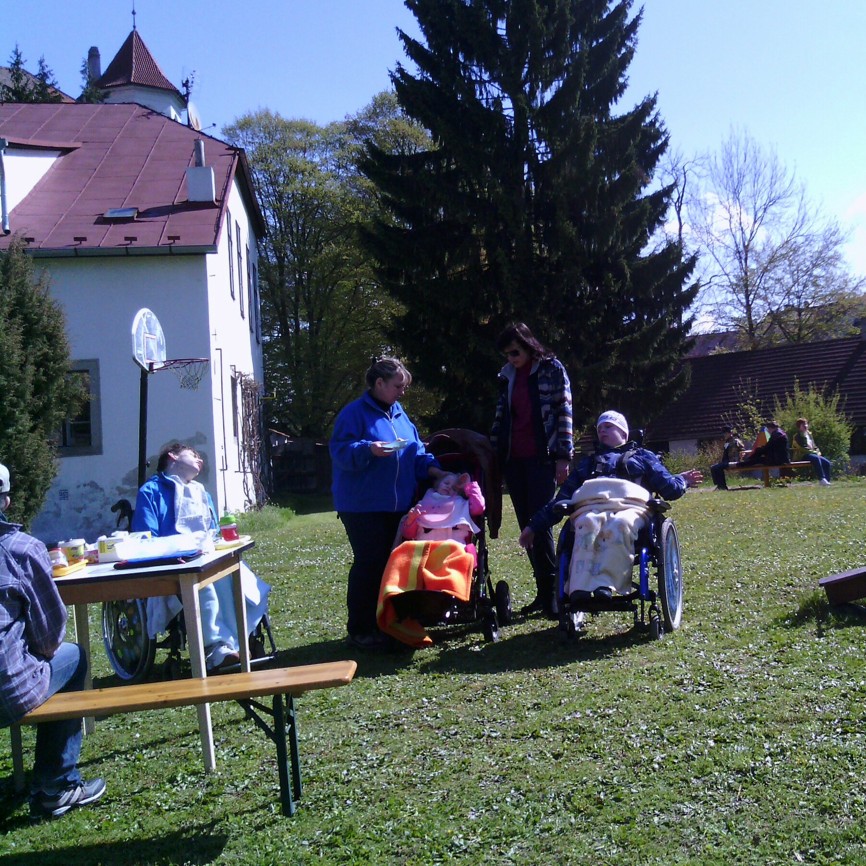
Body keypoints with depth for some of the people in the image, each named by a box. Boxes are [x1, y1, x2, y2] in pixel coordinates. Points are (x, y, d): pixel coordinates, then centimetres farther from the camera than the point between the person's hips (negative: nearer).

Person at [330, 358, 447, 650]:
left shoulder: (399, 413, 15)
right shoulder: (355, 413, -8)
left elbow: (414, 450, 19)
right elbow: (340, 450, -15)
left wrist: (432, 468, 4)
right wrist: (368, 449, -30)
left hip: (396, 504, 8)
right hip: (363, 505, -7)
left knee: (391, 562, 11)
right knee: (370, 563, -7)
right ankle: (360, 630, 3)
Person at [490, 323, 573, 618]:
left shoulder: (552, 369, -1)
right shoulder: (508, 375, 14)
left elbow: (564, 413, -5)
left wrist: (563, 457, -11)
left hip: (541, 458, -5)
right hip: (513, 460, 6)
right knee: (526, 526, 5)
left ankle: (550, 591, -4)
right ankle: (543, 591, 11)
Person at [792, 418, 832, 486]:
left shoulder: (809, 434, 20)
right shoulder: (797, 436, -5)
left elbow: (814, 446, 23)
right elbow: (803, 449, -14)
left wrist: (818, 452, 2)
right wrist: (814, 452, -14)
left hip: (812, 454, 8)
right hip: (802, 456, -8)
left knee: (826, 462, -12)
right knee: (816, 459, -36)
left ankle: (827, 480, -14)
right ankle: (821, 479, -38)